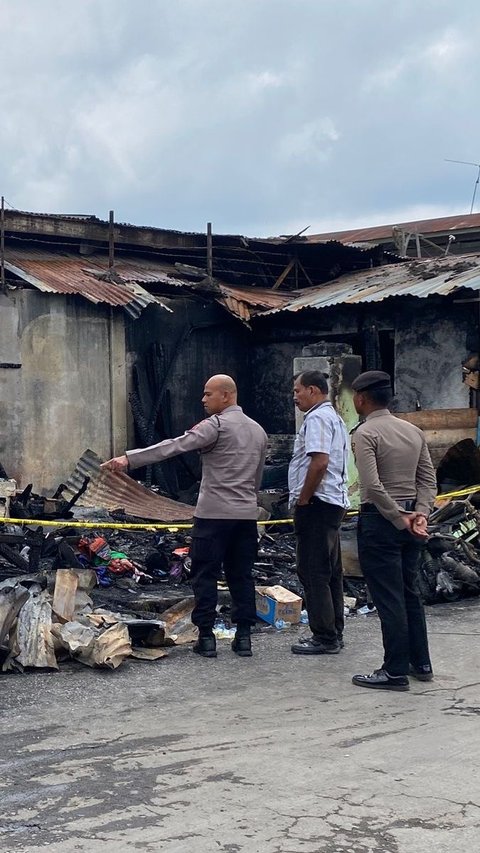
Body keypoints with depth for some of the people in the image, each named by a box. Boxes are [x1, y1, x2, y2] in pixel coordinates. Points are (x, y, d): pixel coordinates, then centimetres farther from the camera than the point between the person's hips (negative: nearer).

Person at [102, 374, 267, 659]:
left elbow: (173, 446, -19)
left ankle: (206, 637, 2)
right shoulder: (258, 430, 14)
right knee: (242, 575, 10)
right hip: (247, 515, 7)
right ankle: (244, 636, 10)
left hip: (214, 513, -7)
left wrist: (129, 459, -22)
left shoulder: (216, 426, -10)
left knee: (205, 575, 1)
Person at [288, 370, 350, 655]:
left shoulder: (317, 418, -13)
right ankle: (334, 633, 19)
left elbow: (319, 461, -25)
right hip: (335, 501, 11)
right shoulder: (335, 417, 20)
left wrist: (302, 500, -17)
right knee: (331, 570, 13)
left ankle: (325, 638, -5)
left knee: (313, 571, -7)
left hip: (317, 503, -11)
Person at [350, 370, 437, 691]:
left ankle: (396, 671, 1)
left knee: (389, 599, -2)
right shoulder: (413, 431, 9)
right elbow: (428, 479, 5)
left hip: (380, 519, -7)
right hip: (410, 516, 7)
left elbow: (373, 486, -21)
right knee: (410, 593, 17)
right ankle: (421, 663, 23)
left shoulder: (365, 433, -13)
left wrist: (400, 520, -15)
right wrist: (419, 513, -4)